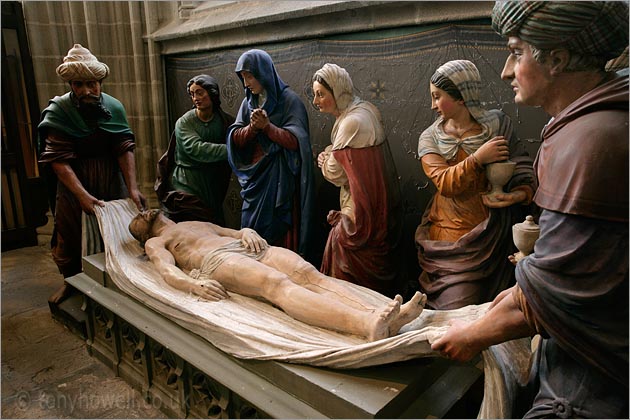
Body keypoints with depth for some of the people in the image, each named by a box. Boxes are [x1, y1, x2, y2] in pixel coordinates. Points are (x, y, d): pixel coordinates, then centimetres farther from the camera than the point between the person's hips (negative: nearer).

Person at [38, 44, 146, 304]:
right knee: (71, 236, 11)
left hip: (112, 183, 2)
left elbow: (125, 149, -11)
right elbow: (58, 159, -19)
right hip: (74, 185, -1)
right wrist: (82, 195, -29)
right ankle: (71, 281, 35)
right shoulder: (58, 111, -13)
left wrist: (132, 187, -21)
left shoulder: (114, 107, -6)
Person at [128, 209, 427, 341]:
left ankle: (379, 316, -47)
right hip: (219, 262, -6)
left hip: (250, 249, 6)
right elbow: (167, 271, 4)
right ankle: (367, 326, -61)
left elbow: (233, 232, 33)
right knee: (278, 284, -37)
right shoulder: (155, 243, 26)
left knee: (308, 273, -25)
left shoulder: (197, 224, 42)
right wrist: (193, 283, -19)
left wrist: (247, 232, 6)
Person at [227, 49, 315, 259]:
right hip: (255, 178, 6)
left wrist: (267, 126, -23)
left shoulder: (289, 100, -7)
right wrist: (252, 127, -14)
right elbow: (236, 139, 5)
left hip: (280, 179, -6)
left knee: (281, 233, -1)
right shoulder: (248, 102, 11)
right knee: (252, 231, 11)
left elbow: (295, 141, -13)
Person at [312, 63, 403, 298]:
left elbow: (335, 173, -15)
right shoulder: (367, 110, 8)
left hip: (361, 215, -10)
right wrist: (331, 155, 3)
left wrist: (324, 160, 5)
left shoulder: (352, 122, -21)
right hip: (381, 207, 10)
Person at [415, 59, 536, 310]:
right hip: (452, 239, 0)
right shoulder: (430, 138, 0)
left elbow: (523, 167, 1)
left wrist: (521, 193, -19)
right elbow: (444, 183, -13)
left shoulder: (497, 124, 0)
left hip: (493, 236, 1)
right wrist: (477, 159, -26)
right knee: (457, 312, -3)